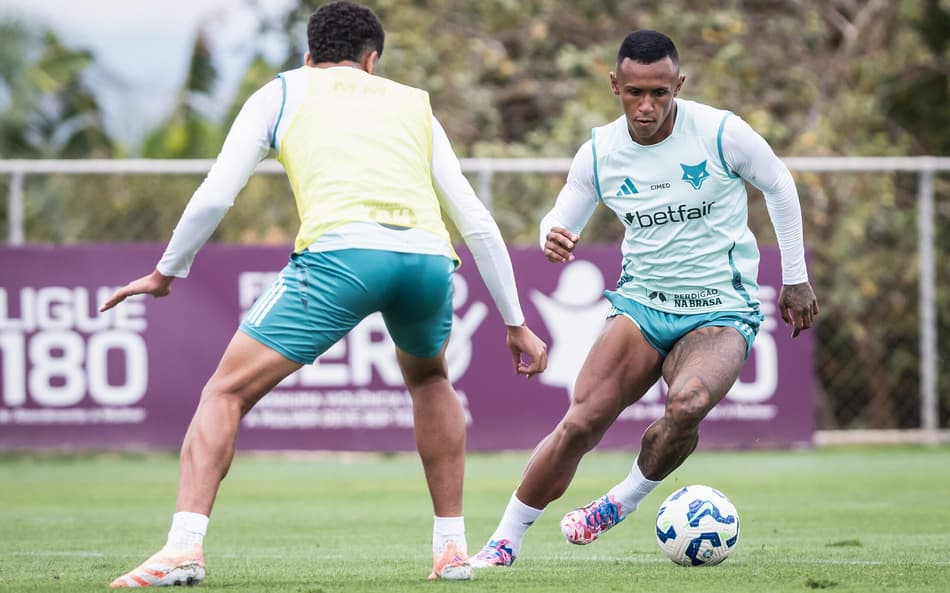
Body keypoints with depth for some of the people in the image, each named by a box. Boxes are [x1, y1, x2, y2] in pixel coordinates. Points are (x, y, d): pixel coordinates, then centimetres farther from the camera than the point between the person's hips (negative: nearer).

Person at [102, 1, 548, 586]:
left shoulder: (281, 93, 24)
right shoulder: (412, 104, 30)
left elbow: (214, 197, 15)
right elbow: (477, 221, 28)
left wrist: (166, 273, 29)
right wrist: (516, 324, 34)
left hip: (340, 252, -3)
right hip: (428, 257, 4)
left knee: (228, 392, 5)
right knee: (430, 379, 34)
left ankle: (185, 546, -13)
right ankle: (452, 547, 30)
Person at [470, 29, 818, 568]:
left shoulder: (721, 133, -12)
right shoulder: (600, 153, -3)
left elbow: (779, 186, 4)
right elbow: (562, 220, 11)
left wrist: (796, 278, 9)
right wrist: (553, 239, -15)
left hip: (722, 308, -3)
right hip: (641, 303, 3)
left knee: (685, 407, -33)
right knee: (580, 424, -16)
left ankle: (622, 503, -5)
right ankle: (505, 542, -1)